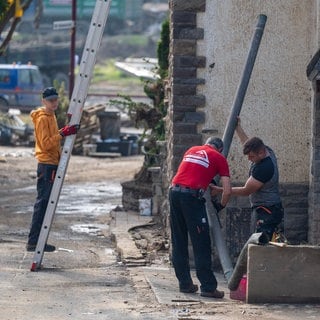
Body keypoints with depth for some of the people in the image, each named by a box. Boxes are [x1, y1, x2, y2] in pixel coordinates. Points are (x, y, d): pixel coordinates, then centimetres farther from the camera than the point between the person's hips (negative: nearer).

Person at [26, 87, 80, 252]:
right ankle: (34, 241, -9)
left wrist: (64, 131, 11)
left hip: (52, 163, 10)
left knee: (46, 202, 10)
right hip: (46, 164, -10)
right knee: (43, 201, -10)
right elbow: (45, 143, -19)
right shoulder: (42, 118, -12)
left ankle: (36, 240, 13)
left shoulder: (51, 116, 17)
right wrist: (63, 134, -24)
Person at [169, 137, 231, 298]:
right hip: (192, 196, -5)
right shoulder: (219, 158, 9)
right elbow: (227, 191, 5)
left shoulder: (192, 150, 23)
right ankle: (208, 287, -2)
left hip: (174, 192, 6)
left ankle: (185, 283, 19)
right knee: (201, 245, -2)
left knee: (178, 243, 14)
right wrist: (221, 205, 22)